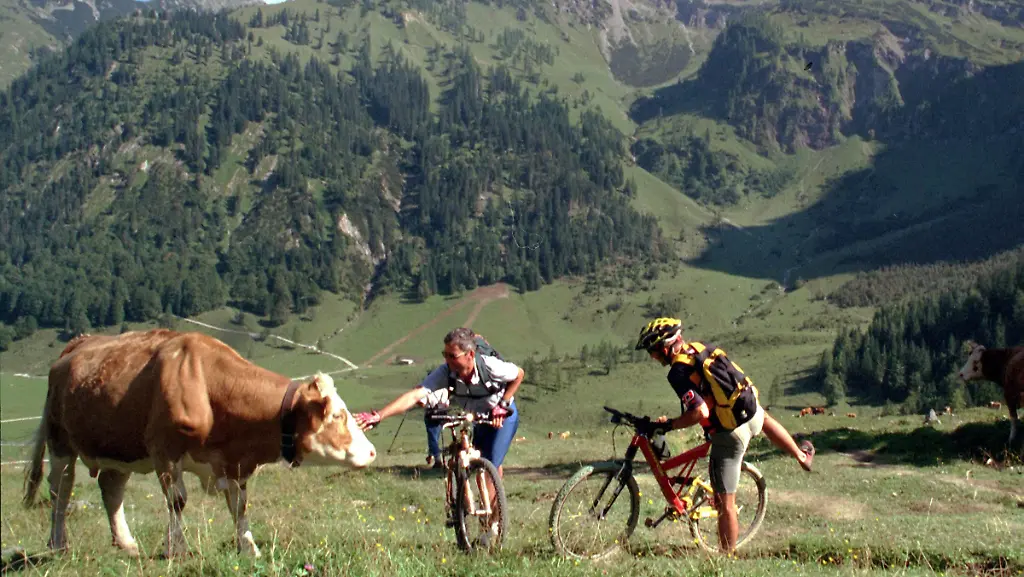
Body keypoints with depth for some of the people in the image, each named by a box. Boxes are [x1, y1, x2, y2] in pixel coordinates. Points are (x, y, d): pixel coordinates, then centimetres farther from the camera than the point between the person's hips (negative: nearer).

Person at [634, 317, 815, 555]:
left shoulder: (678, 372, -22)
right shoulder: (699, 347, 2)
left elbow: (701, 413, -29)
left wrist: (669, 424, -18)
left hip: (729, 435, -8)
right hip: (752, 412, 8)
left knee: (724, 505, 4)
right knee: (764, 419, 46)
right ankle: (802, 455, 61)